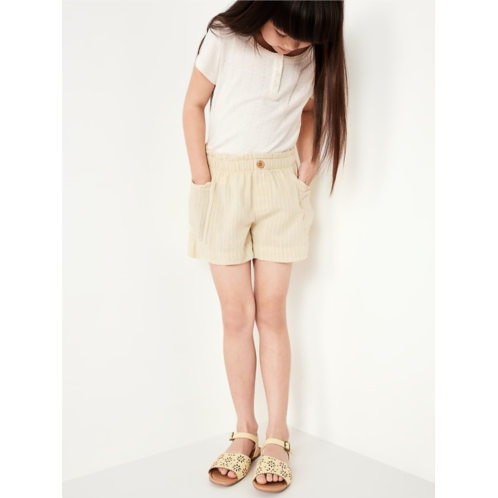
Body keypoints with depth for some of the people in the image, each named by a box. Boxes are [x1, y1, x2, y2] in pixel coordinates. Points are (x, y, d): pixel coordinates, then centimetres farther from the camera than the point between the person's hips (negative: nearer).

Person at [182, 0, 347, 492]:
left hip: (281, 185, 2)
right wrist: (201, 177, -7)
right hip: (224, 182, -1)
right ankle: (244, 433, 11)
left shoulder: (314, 55, 0)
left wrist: (307, 169, 3)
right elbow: (194, 104, -1)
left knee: (271, 311, 1)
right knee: (237, 314, 0)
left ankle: (277, 437, 8)